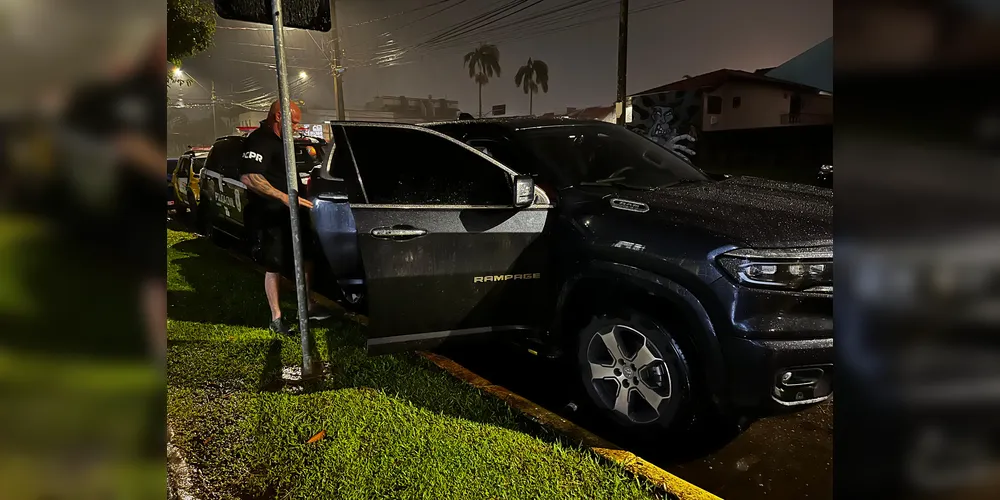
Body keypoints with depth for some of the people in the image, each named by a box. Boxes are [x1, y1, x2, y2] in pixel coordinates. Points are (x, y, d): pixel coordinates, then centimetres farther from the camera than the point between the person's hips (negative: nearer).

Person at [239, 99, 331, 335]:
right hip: (269, 218, -9)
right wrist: (284, 197, -33)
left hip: (289, 213, 9)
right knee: (274, 267, 1)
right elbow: (249, 177, -30)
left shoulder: (281, 140, 14)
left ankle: (309, 307, 27)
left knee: (306, 259, 14)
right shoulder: (259, 140, -17)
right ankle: (276, 319, 13)